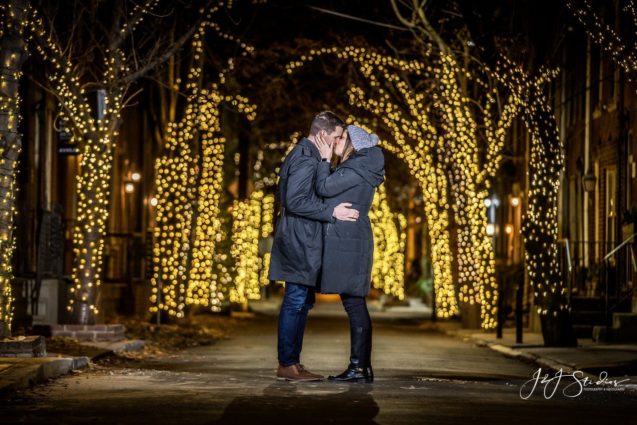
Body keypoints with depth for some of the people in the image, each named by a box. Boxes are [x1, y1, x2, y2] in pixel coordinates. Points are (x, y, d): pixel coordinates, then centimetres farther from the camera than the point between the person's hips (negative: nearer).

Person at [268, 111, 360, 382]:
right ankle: (287, 365, -5)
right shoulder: (306, 158, -15)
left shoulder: (300, 154, 18)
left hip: (300, 240, 11)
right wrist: (332, 212, -21)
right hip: (299, 240, -11)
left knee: (302, 302, 12)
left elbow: (284, 194, 24)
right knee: (296, 301, -8)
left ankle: (292, 362, 16)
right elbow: (295, 201, -23)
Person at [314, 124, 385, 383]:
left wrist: (324, 159, -3)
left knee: (354, 304, -10)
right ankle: (359, 367, 8)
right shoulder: (356, 169, 20)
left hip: (349, 243, -10)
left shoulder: (358, 170, -10)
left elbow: (324, 188, -14)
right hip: (346, 243, 10)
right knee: (354, 305, 7)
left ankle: (361, 368, -10)